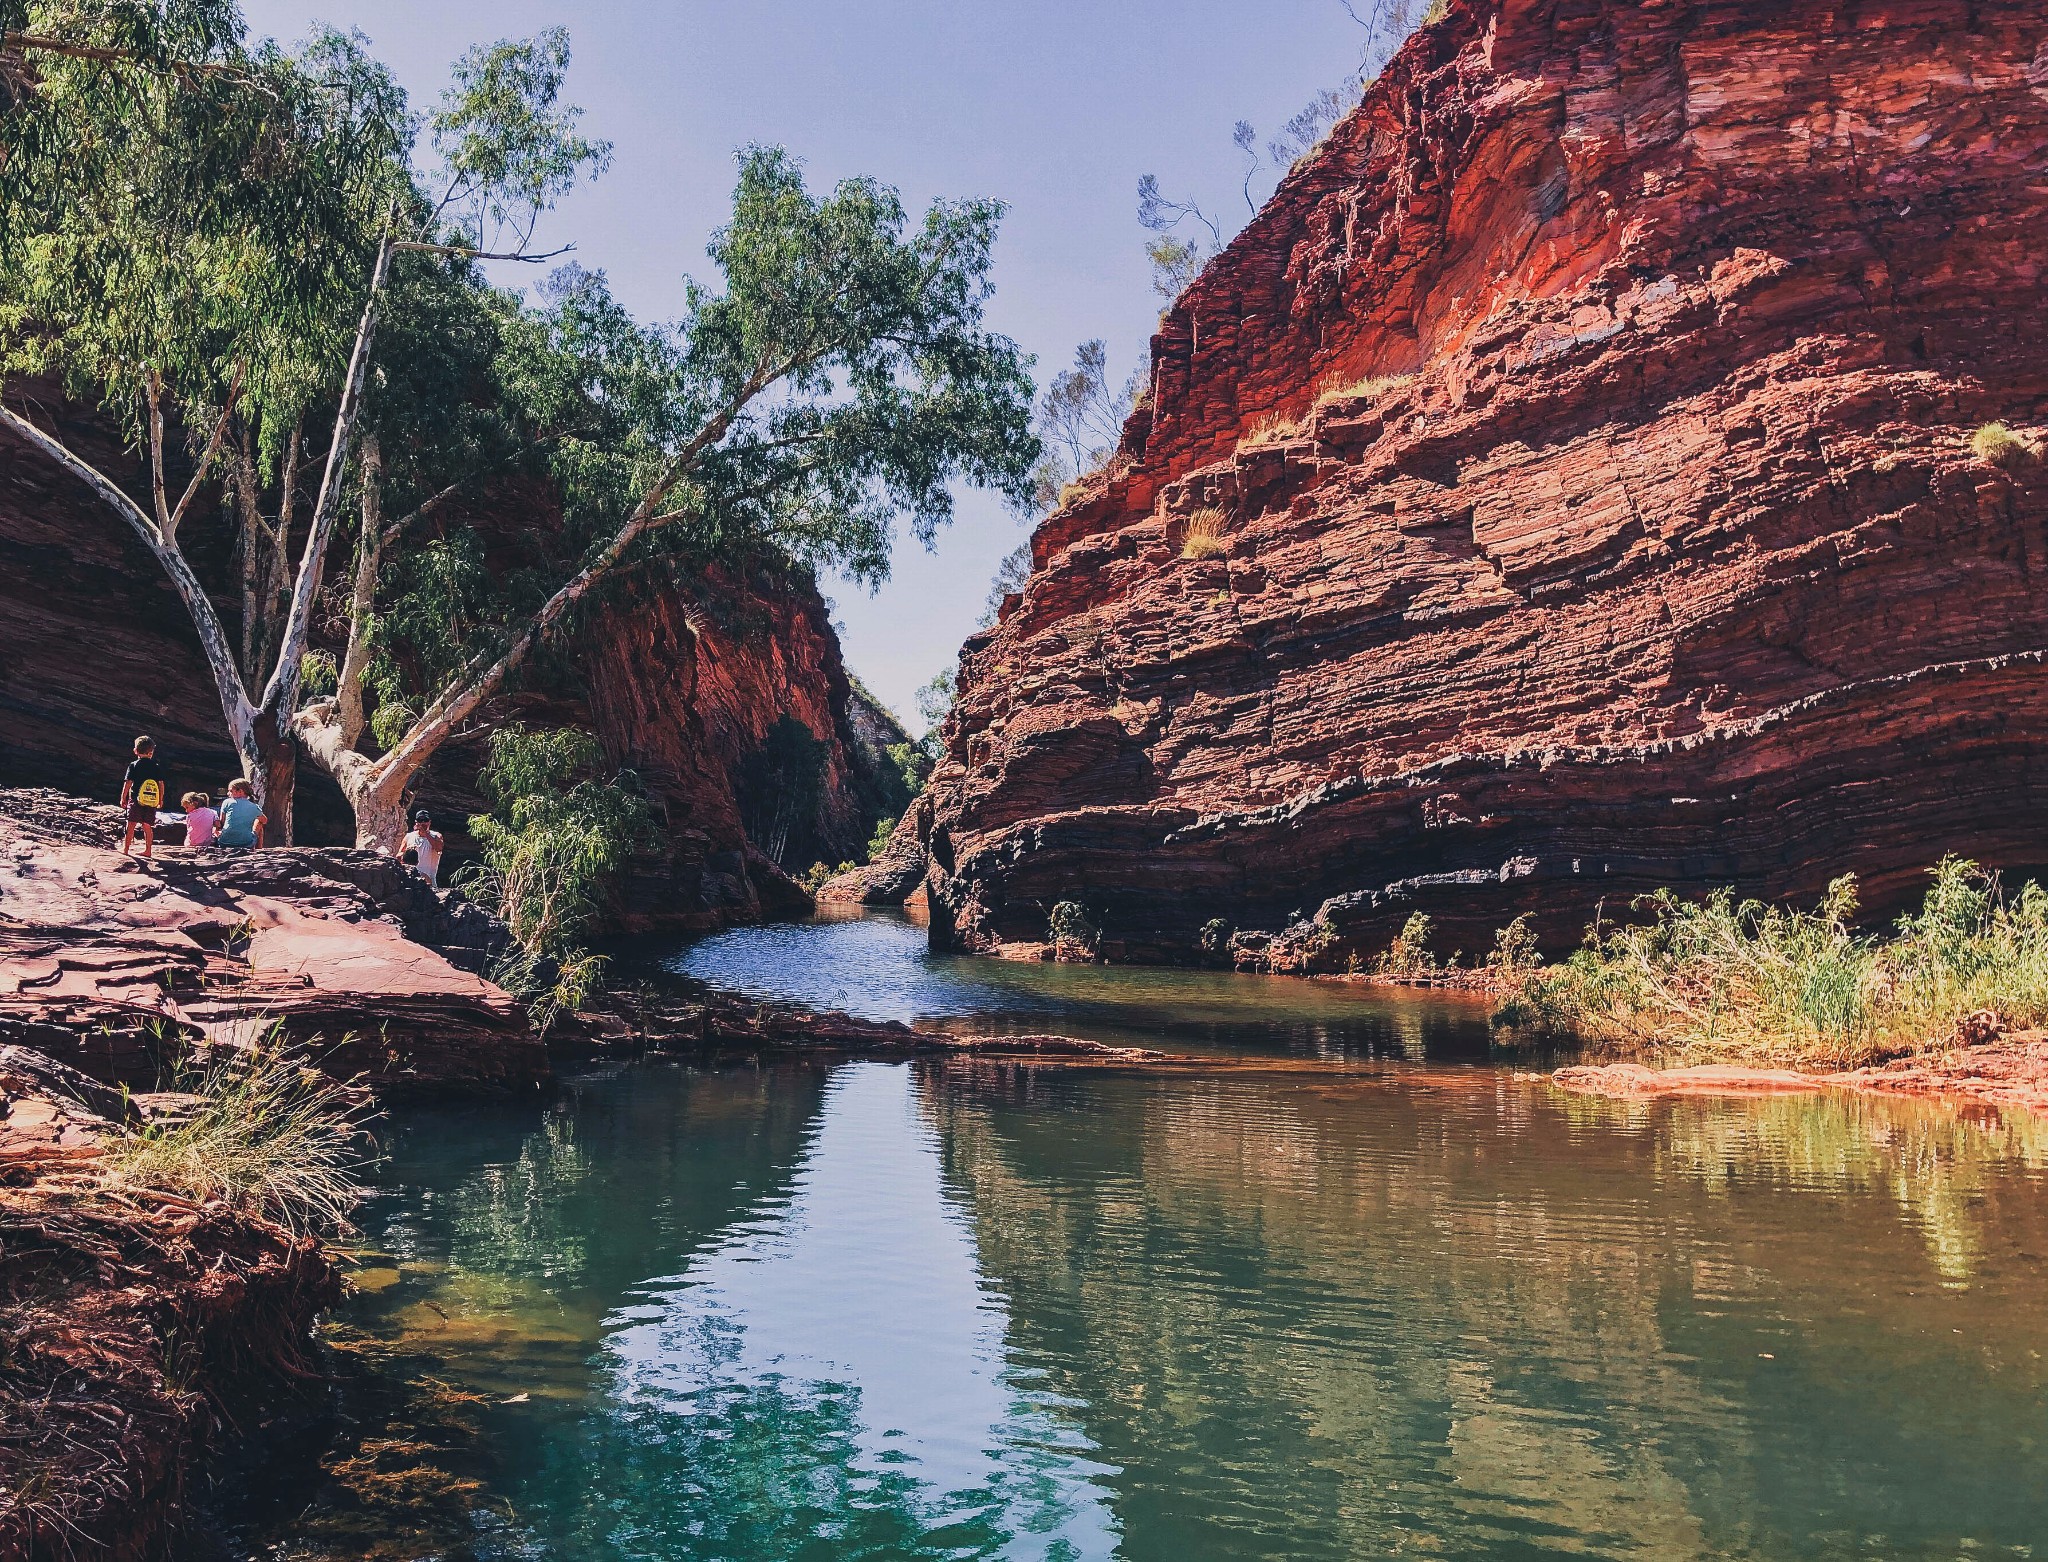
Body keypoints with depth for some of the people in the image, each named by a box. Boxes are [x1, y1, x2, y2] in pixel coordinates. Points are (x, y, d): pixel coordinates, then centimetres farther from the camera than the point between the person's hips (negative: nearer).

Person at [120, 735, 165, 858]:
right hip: (152, 801, 2)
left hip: (136, 799, -2)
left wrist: (123, 798, 3)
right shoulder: (157, 767, 3)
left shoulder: (134, 766, -3)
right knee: (147, 826, 9)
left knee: (131, 825, 4)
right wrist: (161, 800, 15)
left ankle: (125, 849, 5)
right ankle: (148, 850, 11)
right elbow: (161, 784, 5)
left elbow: (128, 783, -5)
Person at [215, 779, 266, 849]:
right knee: (259, 822, 29)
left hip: (225, 843, -1)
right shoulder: (254, 807, 5)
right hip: (247, 843, 1)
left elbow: (221, 822, 9)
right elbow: (265, 821, 22)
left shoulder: (227, 802, 1)